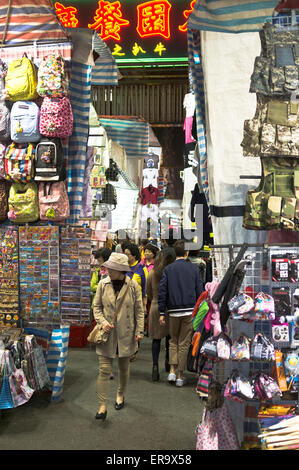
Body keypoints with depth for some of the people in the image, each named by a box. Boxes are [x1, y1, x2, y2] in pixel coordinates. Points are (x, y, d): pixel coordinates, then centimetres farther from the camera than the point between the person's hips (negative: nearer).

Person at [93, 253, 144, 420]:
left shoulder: (133, 285, -6)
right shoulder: (103, 284, -2)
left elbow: (139, 310, 0)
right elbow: (97, 307, 6)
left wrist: (139, 331, -4)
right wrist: (103, 322, -11)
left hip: (126, 334, 0)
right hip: (107, 334, 0)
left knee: (124, 368, 16)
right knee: (104, 370, -3)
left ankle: (121, 395, 40)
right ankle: (103, 406, 5)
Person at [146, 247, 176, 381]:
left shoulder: (152, 273, -1)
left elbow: (148, 292, 10)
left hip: (155, 307, 1)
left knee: (156, 338, 5)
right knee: (170, 336, 16)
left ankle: (155, 366, -3)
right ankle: (168, 361, 29)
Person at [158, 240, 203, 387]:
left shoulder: (168, 269, 0)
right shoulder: (194, 269, 1)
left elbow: (162, 292, -2)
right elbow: (200, 291, 2)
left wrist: (161, 313, 2)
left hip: (173, 311, 0)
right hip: (190, 311, 0)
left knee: (173, 341, 17)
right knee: (184, 344, 7)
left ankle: (172, 371, 6)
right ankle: (180, 376, 12)